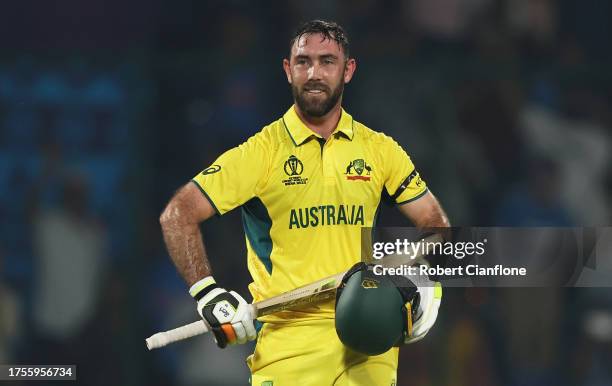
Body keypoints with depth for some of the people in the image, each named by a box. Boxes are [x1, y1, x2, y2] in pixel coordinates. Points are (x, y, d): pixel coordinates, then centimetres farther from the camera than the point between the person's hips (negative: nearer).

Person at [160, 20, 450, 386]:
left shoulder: (379, 149, 9)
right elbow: (178, 215, -4)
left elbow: (434, 221, 18)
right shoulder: (262, 152, -2)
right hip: (289, 336, -3)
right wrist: (208, 293, -14)